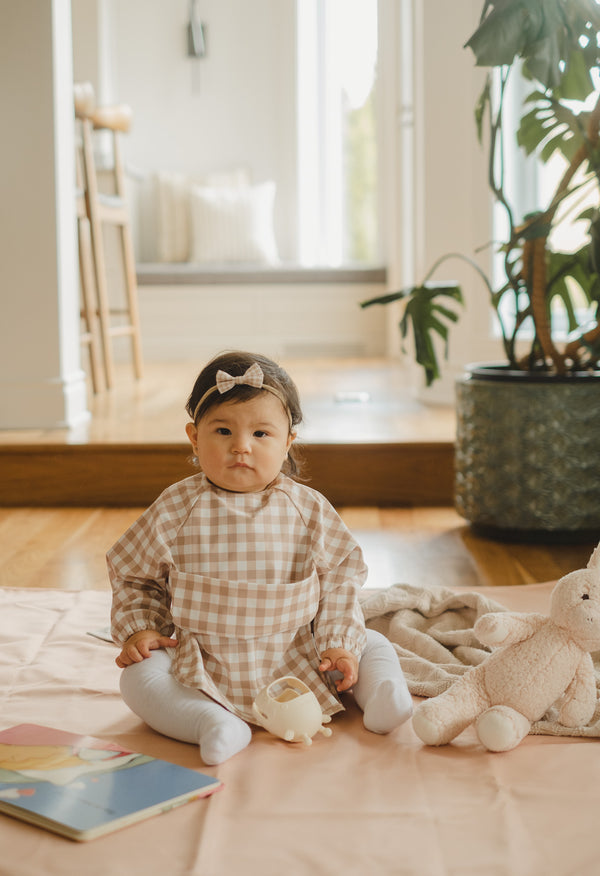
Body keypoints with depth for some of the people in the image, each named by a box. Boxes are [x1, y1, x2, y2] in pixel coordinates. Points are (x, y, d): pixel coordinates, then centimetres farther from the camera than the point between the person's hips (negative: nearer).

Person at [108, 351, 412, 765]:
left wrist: (341, 643, -9)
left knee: (373, 644, -6)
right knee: (139, 676, -26)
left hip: (297, 661, 1)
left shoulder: (309, 509, -5)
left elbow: (341, 576, 2)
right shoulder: (176, 511, -7)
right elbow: (133, 576, 6)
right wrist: (138, 628, -8)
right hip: (204, 668, -1)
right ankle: (212, 722, -37)